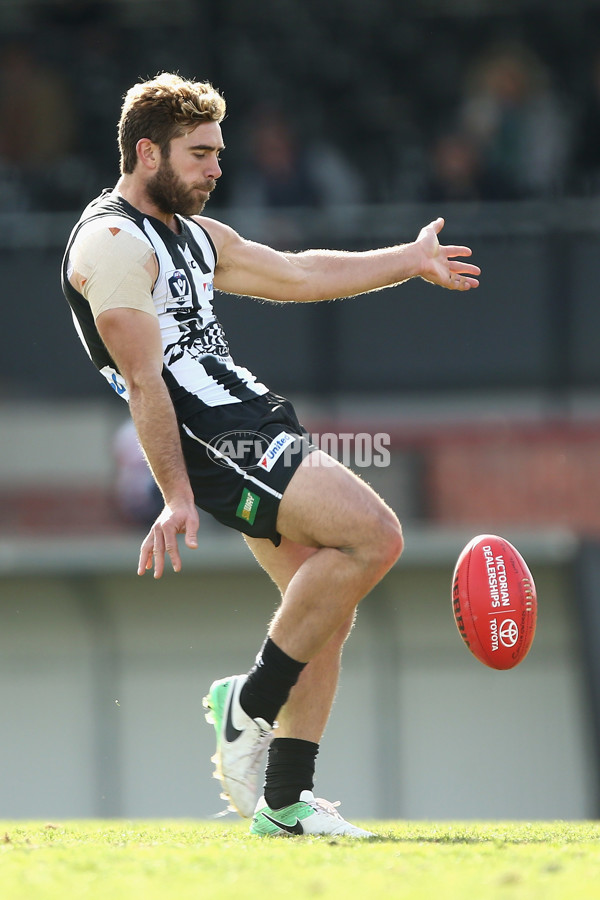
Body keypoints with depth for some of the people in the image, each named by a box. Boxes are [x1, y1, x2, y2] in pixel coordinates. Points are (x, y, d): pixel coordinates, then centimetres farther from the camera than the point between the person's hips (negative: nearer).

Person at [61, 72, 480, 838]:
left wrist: (411, 261, 39)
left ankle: (283, 800, 8)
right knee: (374, 535, -21)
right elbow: (144, 381, -16)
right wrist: (178, 498, -21)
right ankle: (251, 703, -12)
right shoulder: (112, 242, -10)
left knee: (327, 612, 5)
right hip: (213, 444, -10)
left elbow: (297, 275, 34)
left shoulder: (192, 233, 22)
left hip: (258, 425, 10)